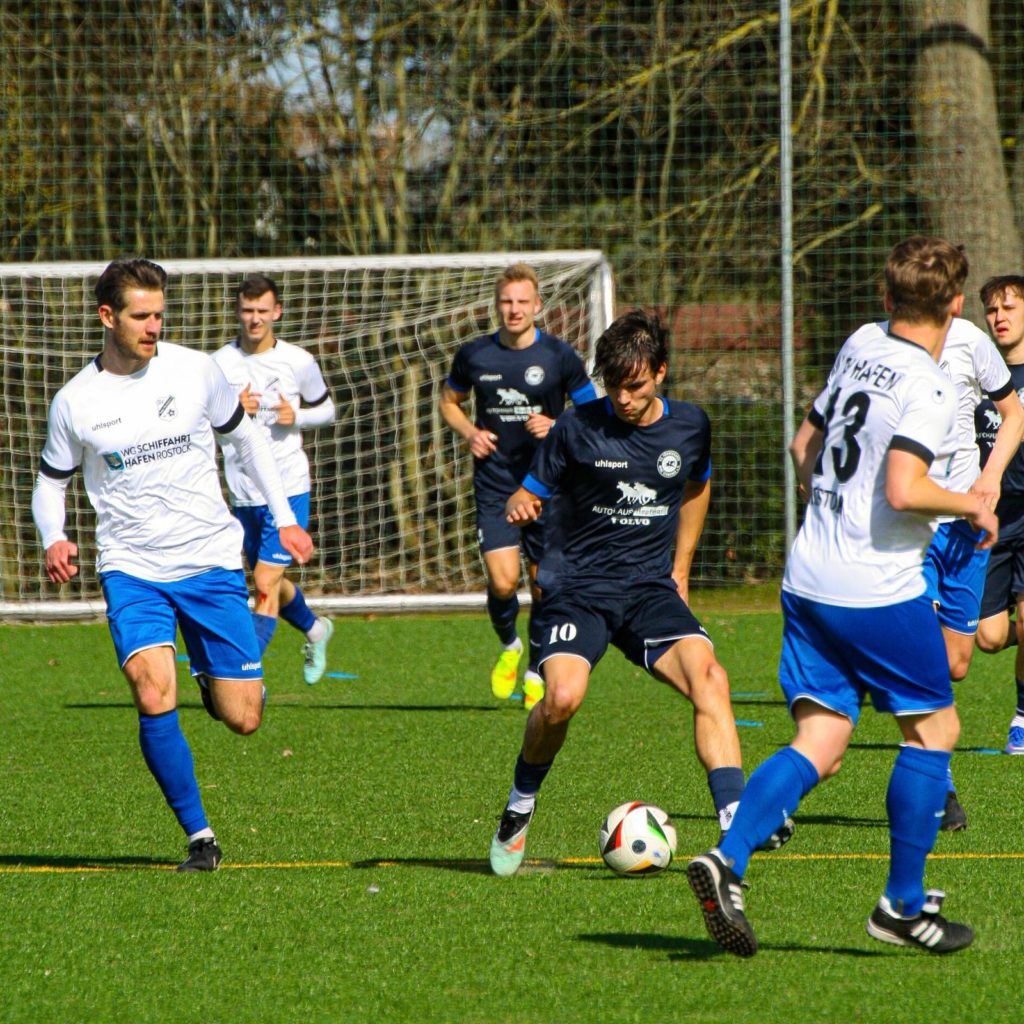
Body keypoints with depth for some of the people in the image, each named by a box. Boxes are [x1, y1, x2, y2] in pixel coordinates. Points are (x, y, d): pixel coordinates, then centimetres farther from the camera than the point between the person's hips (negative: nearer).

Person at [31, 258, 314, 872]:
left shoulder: (194, 370, -2)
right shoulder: (75, 403, -3)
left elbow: (246, 438, 14)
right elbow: (51, 482, 11)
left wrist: (285, 518, 12)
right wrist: (54, 540, -9)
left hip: (211, 563, 1)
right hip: (131, 568, -1)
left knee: (242, 719, -3)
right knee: (153, 694, -24)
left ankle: (216, 680, 35)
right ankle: (200, 837, -11)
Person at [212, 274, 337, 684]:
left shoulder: (298, 361, -4)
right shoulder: (218, 364, -2)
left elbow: (326, 409, 10)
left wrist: (296, 416, -11)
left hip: (288, 489, -3)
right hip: (243, 494, 3)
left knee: (266, 581, -14)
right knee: (270, 584, 19)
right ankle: (315, 630, 48)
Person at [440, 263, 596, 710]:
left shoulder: (559, 356, -4)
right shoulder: (474, 354, 1)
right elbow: (449, 400, 17)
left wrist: (556, 427, -16)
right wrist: (469, 432, -3)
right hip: (494, 484, 0)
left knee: (543, 583, 3)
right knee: (502, 581, -13)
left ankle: (536, 673, 23)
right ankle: (508, 646, 19)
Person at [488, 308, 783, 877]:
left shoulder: (690, 425, 5)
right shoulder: (578, 427, -5)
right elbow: (529, 494, 2)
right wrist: (520, 507, -22)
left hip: (650, 589, 3)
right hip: (577, 588, -3)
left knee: (709, 679, -23)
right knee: (563, 697, -27)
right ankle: (520, 807, 1)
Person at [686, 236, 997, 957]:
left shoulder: (860, 346, 9)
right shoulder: (928, 389, -16)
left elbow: (806, 446, 18)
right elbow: (904, 490, -26)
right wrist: (972, 504, -9)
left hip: (808, 580, 7)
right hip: (880, 590, -7)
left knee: (819, 745, 5)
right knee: (934, 728, 10)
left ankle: (728, 861, -16)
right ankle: (903, 906, 11)